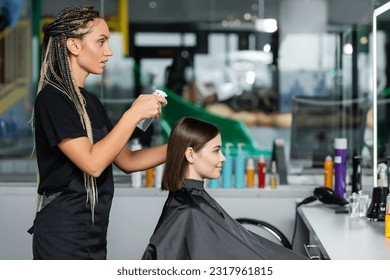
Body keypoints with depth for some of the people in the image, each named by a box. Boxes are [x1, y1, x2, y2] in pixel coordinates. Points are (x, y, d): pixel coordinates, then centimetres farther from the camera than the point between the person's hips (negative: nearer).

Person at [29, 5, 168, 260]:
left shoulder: (90, 102, 14)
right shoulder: (52, 98, -13)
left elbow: (126, 160, 14)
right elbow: (92, 163, -22)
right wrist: (134, 114, -17)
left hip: (93, 233, 9)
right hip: (64, 232, -8)